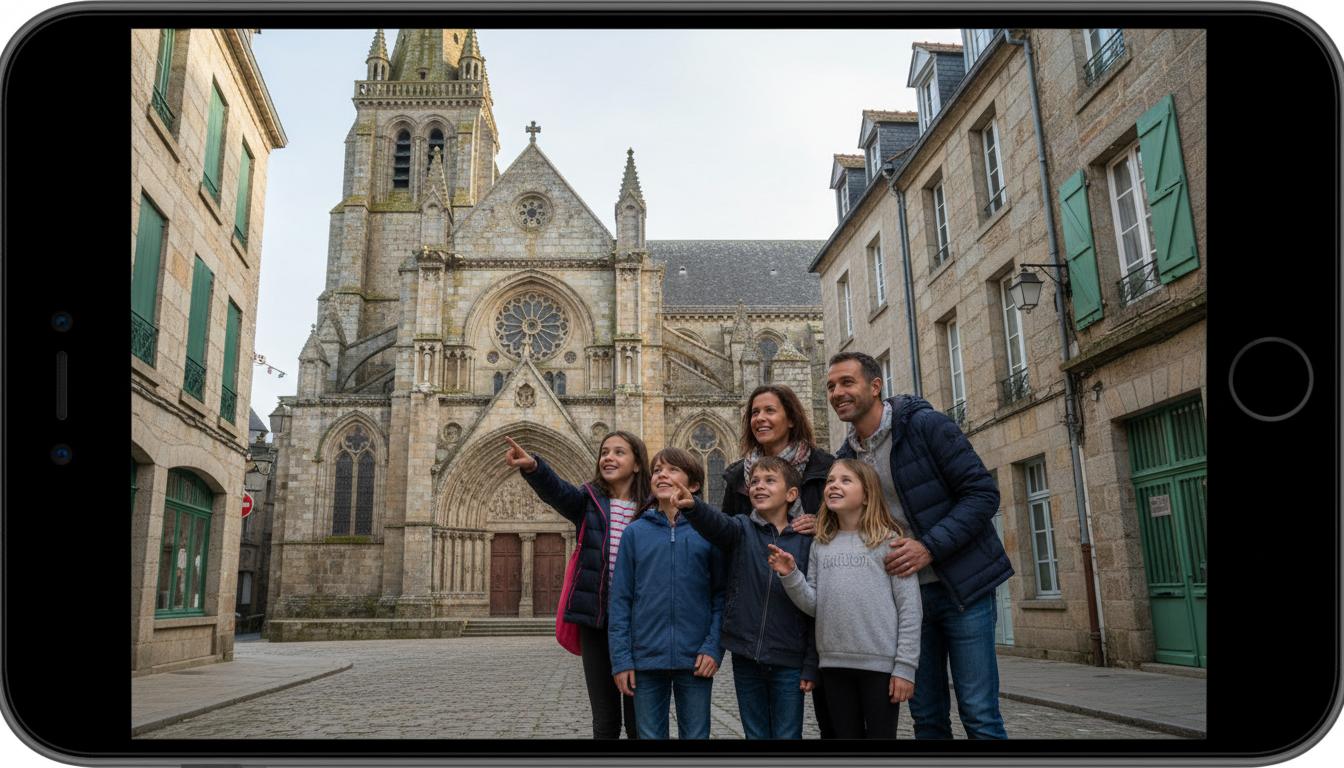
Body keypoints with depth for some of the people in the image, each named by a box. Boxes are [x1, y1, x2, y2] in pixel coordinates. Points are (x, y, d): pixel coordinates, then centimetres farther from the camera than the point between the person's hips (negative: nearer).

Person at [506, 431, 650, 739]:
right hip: (595, 620, 1)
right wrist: (533, 466, -41)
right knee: (605, 720, 9)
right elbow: (556, 490, -19)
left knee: (638, 720, 7)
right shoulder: (588, 500, 2)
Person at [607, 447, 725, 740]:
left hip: (695, 660, 0)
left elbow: (721, 594, 0)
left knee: (696, 735, 11)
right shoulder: (635, 532, 3)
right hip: (646, 659, 1)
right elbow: (620, 599, 2)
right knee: (650, 735, 11)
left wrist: (714, 648, -10)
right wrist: (621, 659, -4)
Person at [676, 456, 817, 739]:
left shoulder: (806, 541, -2)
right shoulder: (742, 529, -1)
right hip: (745, 656, 1)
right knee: (755, 734, 14)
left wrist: (811, 665, -3)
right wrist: (692, 506, -47)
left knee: (787, 735, 6)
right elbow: (717, 523, -25)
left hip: (789, 662, -1)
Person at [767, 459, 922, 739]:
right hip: (834, 663, 5)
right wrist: (790, 576, -9)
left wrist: (905, 666, -11)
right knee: (846, 734, 16)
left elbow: (909, 608, -7)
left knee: (881, 734, 6)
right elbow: (813, 605, 7)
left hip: (881, 663, -4)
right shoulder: (821, 545, 10)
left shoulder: (888, 540, -5)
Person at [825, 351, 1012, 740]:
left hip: (961, 586, -5)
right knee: (926, 716, 12)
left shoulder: (927, 426, -12)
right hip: (906, 591, 5)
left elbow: (982, 493, -15)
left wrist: (929, 547, -23)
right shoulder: (846, 457, 6)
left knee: (979, 715, -1)